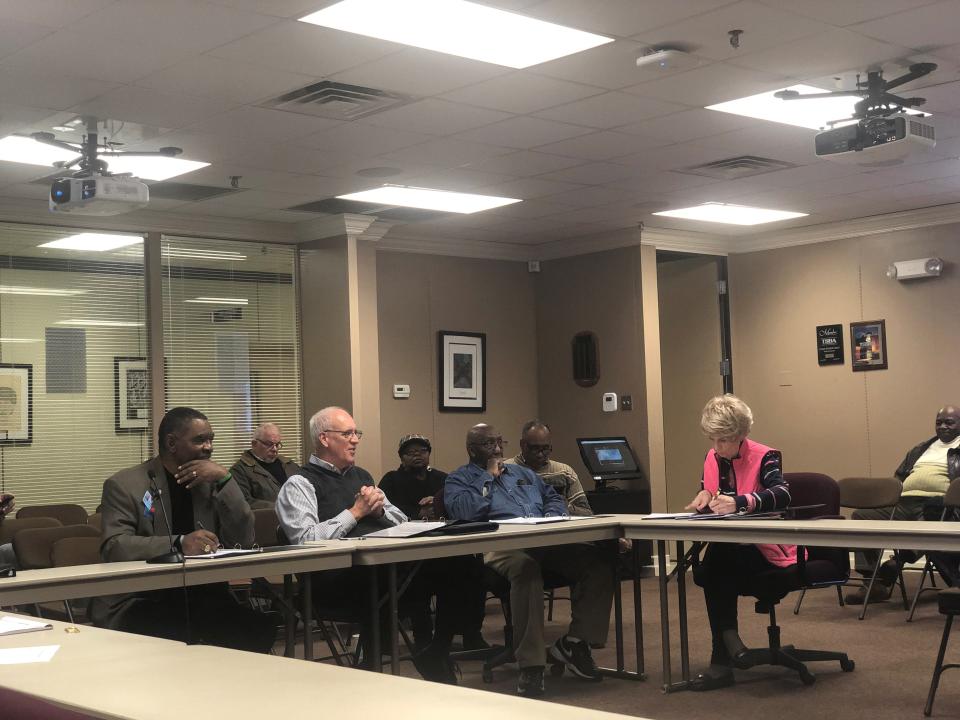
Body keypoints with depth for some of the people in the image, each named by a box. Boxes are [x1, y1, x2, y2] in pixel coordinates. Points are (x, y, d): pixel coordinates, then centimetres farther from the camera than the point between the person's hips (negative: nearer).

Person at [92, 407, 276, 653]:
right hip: (140, 601, -4)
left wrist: (224, 480, -7)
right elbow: (113, 547, -15)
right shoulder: (124, 485, 0)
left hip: (203, 596, 4)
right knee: (172, 638, -36)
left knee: (260, 627, -22)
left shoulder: (210, 483, 13)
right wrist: (179, 544, -28)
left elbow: (243, 540, 4)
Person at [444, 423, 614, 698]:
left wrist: (550, 519, 6)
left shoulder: (523, 472, 34)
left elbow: (554, 499, 29)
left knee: (599, 559, -23)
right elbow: (462, 511, -6)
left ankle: (575, 642, -14)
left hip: (548, 541, 6)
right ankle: (530, 665, -39)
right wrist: (489, 477, 4)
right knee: (525, 567, -43)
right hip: (503, 547, -5)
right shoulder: (459, 479, 15)